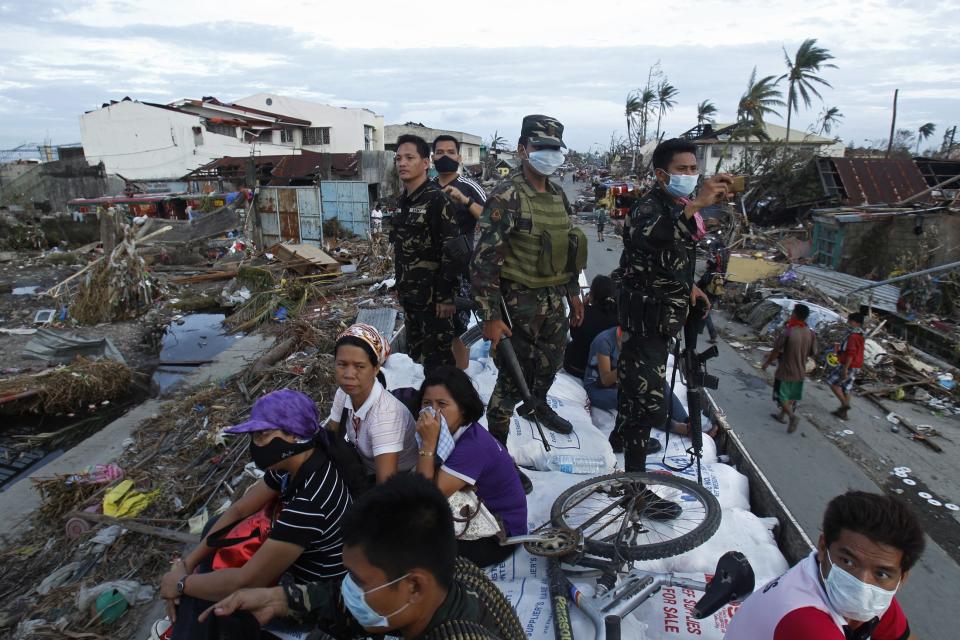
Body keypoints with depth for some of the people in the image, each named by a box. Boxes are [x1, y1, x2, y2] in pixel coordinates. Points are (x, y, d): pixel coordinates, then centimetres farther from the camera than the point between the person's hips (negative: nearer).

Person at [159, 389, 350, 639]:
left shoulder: (310, 502, -36)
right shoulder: (293, 464, -10)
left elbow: (245, 582, -31)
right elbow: (239, 510, 3)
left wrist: (182, 584, -14)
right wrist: (186, 563, -1)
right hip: (294, 559, 8)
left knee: (201, 591, -7)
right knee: (215, 527, 14)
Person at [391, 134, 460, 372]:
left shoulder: (436, 199, -14)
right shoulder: (404, 201, 11)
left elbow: (452, 250, -18)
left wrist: (446, 295, -19)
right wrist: (402, 286, 18)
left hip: (433, 296, -8)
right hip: (410, 295, 8)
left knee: (438, 358, 0)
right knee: (416, 352, 18)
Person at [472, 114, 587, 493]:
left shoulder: (557, 195, 9)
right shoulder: (507, 196, -18)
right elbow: (484, 259, -21)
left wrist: (573, 292, 19)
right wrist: (491, 316, -23)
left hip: (553, 298, 8)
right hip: (519, 302, -8)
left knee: (552, 359, 25)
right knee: (513, 378, -1)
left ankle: (538, 406, 55)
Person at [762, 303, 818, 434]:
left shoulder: (787, 332, -23)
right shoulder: (811, 333, -7)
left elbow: (776, 351, -15)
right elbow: (812, 353, 3)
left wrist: (766, 363, 1)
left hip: (785, 371, -5)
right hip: (800, 372, 6)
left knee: (781, 396, 8)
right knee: (791, 396, 21)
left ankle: (792, 416, -11)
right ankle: (782, 415, 34)